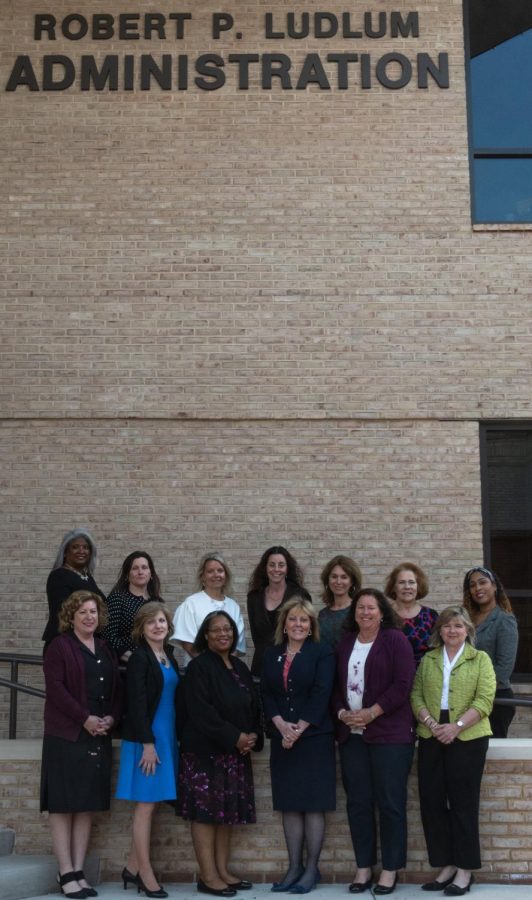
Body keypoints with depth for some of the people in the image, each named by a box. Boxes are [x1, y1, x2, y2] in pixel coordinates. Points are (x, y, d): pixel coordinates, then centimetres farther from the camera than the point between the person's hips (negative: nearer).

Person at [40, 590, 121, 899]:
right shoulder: (60, 646, -2)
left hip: (99, 737, 6)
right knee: (63, 804, -3)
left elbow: (117, 689, 14)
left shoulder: (105, 650, 16)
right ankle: (66, 874, 0)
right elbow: (55, 687, -12)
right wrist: (85, 719, -17)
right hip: (67, 735, -6)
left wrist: (111, 718, -4)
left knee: (88, 805, 6)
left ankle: (79, 872, 10)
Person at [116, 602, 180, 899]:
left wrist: (175, 740, 10)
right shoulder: (140, 658, -10)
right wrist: (148, 743, -18)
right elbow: (137, 704, -15)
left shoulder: (170, 657, 12)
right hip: (146, 739, -7)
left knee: (151, 804, 9)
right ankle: (146, 874, 5)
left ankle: (133, 868, 18)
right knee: (146, 805, -2)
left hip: (167, 737, 7)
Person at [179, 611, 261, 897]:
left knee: (227, 810, 8)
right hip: (205, 750, -7)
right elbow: (201, 710, -15)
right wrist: (234, 737, -17)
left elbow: (252, 706, 14)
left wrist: (252, 738, -4)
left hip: (235, 752, 7)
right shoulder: (199, 666, -7)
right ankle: (208, 876, -2)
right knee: (205, 810, -5)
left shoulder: (240, 668, 14)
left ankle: (222, 870, 14)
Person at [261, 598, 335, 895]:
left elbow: (321, 695, -9)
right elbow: (267, 694, 5)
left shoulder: (322, 653, 0)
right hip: (282, 739, 4)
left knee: (313, 803, -2)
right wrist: (282, 725, -11)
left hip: (315, 737, -4)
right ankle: (294, 867, 13)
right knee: (290, 804, 6)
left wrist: (299, 730, -15)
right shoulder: (272, 655, 12)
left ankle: (312, 868, 6)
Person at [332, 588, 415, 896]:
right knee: (358, 802, 7)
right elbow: (336, 685, 15)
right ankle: (364, 867, 16)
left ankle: (391, 869, 8)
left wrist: (371, 713, -15)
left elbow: (403, 684, -10)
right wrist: (342, 713, -4)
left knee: (390, 802, -2)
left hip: (390, 734, -5)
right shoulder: (345, 644, 15)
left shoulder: (395, 639, -3)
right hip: (351, 734, 5)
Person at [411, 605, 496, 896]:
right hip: (431, 738, 4)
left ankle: (465, 870, 8)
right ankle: (446, 865, 13)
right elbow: (416, 695, 7)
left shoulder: (480, 659, 4)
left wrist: (456, 726, -16)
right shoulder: (427, 660, 15)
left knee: (463, 803, -1)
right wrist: (430, 723, -11)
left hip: (468, 738, -3)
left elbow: (485, 700, -6)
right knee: (431, 801, 2)